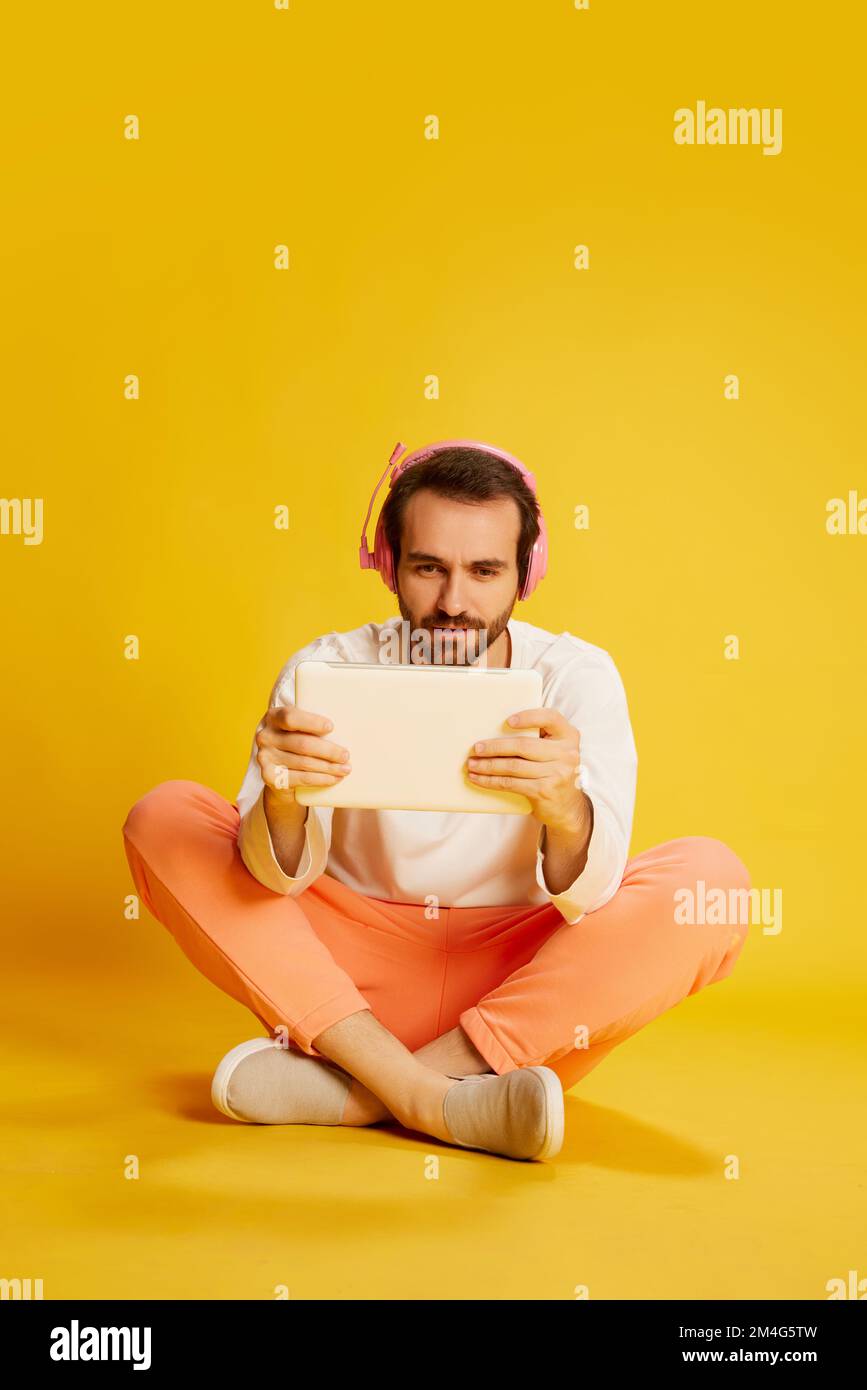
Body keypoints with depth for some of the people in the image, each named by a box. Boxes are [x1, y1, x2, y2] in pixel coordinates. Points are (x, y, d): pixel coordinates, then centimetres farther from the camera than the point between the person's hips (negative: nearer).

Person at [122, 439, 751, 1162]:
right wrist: (283, 802, -41)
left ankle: (354, 1089, -25)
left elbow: (592, 897, -21)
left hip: (519, 989, 0)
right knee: (163, 816, -16)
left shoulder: (577, 675, -9)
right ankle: (425, 1095, -25)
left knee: (712, 876, -25)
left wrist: (564, 806, -44)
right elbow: (280, 875, -17)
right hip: (351, 967, 1)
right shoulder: (329, 666, -7)